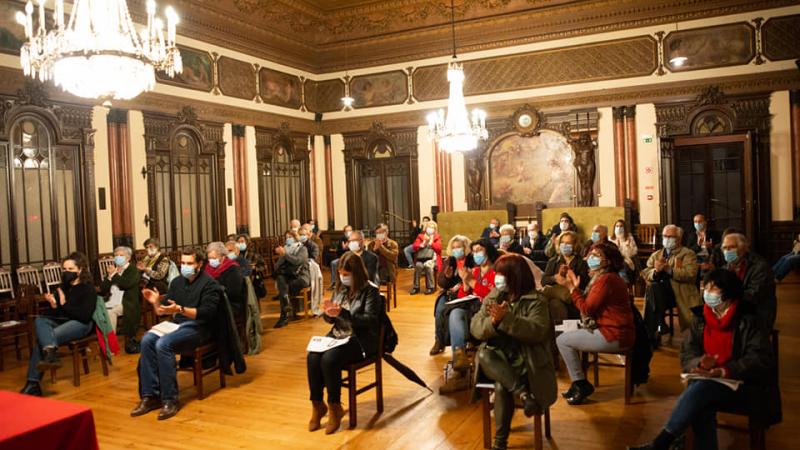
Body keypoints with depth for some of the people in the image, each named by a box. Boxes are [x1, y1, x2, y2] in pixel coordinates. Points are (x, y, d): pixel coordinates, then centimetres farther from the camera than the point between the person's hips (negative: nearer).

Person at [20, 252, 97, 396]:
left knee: (42, 338, -26)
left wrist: (64, 304, -15)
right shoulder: (63, 286, 13)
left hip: (81, 324, -6)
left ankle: (33, 383, -26)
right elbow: (54, 314, 14)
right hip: (61, 321, 7)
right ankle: (50, 354, -45)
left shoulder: (88, 288, -5)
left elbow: (85, 316, -15)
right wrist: (53, 305, -8)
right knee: (39, 320, -25)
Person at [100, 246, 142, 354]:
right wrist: (109, 276, -1)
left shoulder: (133, 270, 3)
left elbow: (126, 284, -16)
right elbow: (103, 289, 13)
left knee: (110, 312, -31)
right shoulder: (112, 269, 21)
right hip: (112, 301, 5)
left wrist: (114, 275, -5)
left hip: (126, 302, -5)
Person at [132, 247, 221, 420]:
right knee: (147, 340, -21)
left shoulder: (209, 284, -4)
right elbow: (162, 311, 16)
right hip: (177, 325, 7)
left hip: (199, 328, -6)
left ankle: (170, 400, -22)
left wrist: (180, 309, -29)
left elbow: (206, 313, -17)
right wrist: (156, 302, -7)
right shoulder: (177, 282, 16)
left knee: (163, 344, -30)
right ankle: (150, 396, -16)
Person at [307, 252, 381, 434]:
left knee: (329, 359, -29)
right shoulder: (340, 288, 9)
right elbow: (331, 320, 13)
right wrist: (328, 313, -13)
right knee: (313, 357, -21)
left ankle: (334, 407, -11)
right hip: (337, 335, 6)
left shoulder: (370, 290, -9)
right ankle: (317, 405, -7)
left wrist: (343, 313, -27)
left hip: (360, 339, -6)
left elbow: (370, 320, -18)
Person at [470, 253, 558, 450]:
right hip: (497, 357, 4)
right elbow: (475, 328, 0)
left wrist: (506, 318, -29)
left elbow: (537, 332, -19)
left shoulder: (535, 301, -4)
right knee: (483, 354, -30)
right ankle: (523, 393, -36)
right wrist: (492, 322, -23)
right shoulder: (492, 298, 9)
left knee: (501, 386, -29)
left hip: (524, 358, -4)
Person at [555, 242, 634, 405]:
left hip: (613, 336, -11)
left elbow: (587, 309, -19)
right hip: (615, 332, 11)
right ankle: (579, 382, 21)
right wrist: (575, 287, 4)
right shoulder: (610, 277, 15)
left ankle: (581, 384, 7)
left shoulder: (606, 279, -18)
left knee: (562, 340, -5)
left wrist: (571, 287, -13)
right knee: (568, 336, 20)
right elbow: (590, 305, 10)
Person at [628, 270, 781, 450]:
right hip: (706, 384, 4)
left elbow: (761, 360, -13)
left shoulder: (748, 321, -3)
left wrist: (724, 371, -27)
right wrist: (699, 363, -19)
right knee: (701, 406, -34)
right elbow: (686, 356, 6)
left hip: (744, 387, -3)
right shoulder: (700, 319, 9)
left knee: (704, 387, -34)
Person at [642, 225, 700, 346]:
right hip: (658, 292, 4)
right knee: (652, 287, -33)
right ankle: (660, 324, -27)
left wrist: (668, 269, -16)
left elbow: (690, 274, -7)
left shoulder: (688, 254, 12)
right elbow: (645, 274, 10)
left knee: (654, 287, -33)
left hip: (679, 292, -3)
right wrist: (656, 271, -11)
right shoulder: (655, 255, 25)